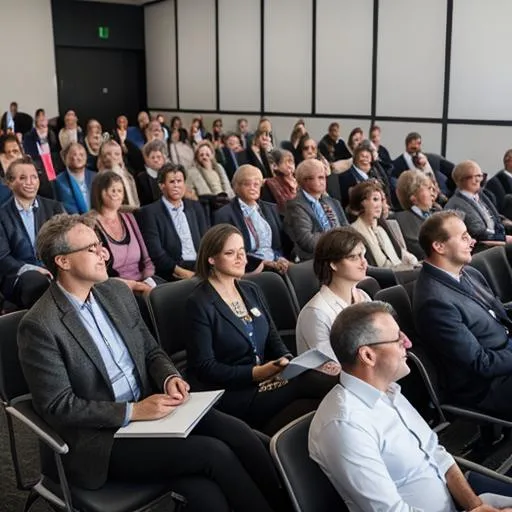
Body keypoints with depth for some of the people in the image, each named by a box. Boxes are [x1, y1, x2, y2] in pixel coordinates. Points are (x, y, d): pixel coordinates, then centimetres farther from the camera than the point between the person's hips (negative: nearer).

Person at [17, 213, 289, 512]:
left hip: (149, 409, 6)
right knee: (214, 453, -21)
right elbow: (57, 406, -14)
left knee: (238, 435, -17)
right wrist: (132, 411, -20)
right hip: (101, 437, -6)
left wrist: (169, 377, -7)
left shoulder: (118, 292, 6)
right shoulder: (40, 326, -13)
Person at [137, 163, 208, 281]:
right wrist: (182, 272, -15)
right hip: (172, 274, -5)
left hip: (200, 268, 5)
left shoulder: (195, 207, 18)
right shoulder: (150, 212, 2)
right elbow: (155, 252, -7)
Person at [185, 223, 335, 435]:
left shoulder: (252, 291, 15)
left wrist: (288, 361, -8)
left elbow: (273, 340, 14)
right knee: (308, 383, -27)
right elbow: (204, 366, -11)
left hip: (262, 380, 7)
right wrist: (256, 373, -20)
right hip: (228, 393, -7)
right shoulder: (199, 304, -6)